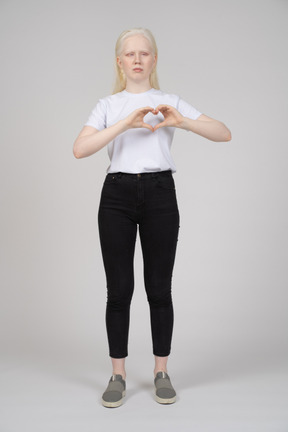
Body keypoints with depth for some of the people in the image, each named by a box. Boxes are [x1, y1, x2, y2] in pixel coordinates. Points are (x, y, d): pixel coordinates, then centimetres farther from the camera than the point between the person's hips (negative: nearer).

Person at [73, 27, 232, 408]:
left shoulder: (170, 102, 11)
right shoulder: (108, 105, 12)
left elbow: (224, 134, 1)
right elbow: (80, 149, -6)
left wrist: (181, 121, -15)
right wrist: (125, 123, -17)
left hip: (160, 193, 0)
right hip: (117, 194, 0)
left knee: (159, 288, 5)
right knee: (119, 289, 3)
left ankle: (161, 372, 21)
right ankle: (118, 375, 17)